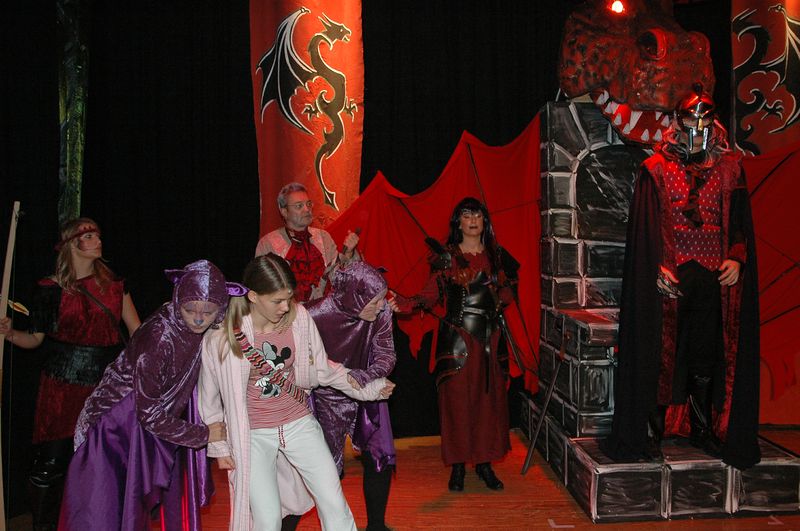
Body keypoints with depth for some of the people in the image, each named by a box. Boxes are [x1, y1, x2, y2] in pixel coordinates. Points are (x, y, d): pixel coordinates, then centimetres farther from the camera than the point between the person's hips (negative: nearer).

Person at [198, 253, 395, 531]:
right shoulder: (223, 335, -16)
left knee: (336, 507, 2)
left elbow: (321, 368, 3)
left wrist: (366, 388, 5)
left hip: (299, 423, 2)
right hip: (254, 435, -2)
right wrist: (220, 446, 4)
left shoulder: (298, 317, -12)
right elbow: (209, 396, -1)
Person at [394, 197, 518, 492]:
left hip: (490, 336, 3)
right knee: (457, 399, -2)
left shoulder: (496, 255, 11)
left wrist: (501, 296, -5)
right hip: (457, 337, -3)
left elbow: (510, 289, 17)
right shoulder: (447, 257, 1)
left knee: (490, 398, 5)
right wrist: (408, 304, -25)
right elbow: (432, 294, -8)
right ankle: (457, 466, 12)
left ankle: (484, 462, 19)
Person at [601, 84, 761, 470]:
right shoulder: (656, 169, 3)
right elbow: (647, 223, -4)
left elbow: (740, 221, 11)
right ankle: (651, 431, 10)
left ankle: (703, 430, 23)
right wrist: (659, 266, -15)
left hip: (714, 276, 3)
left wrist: (736, 258, -5)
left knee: (708, 353, 9)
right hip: (669, 276, -3)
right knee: (662, 352, 0)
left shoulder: (729, 169, 12)